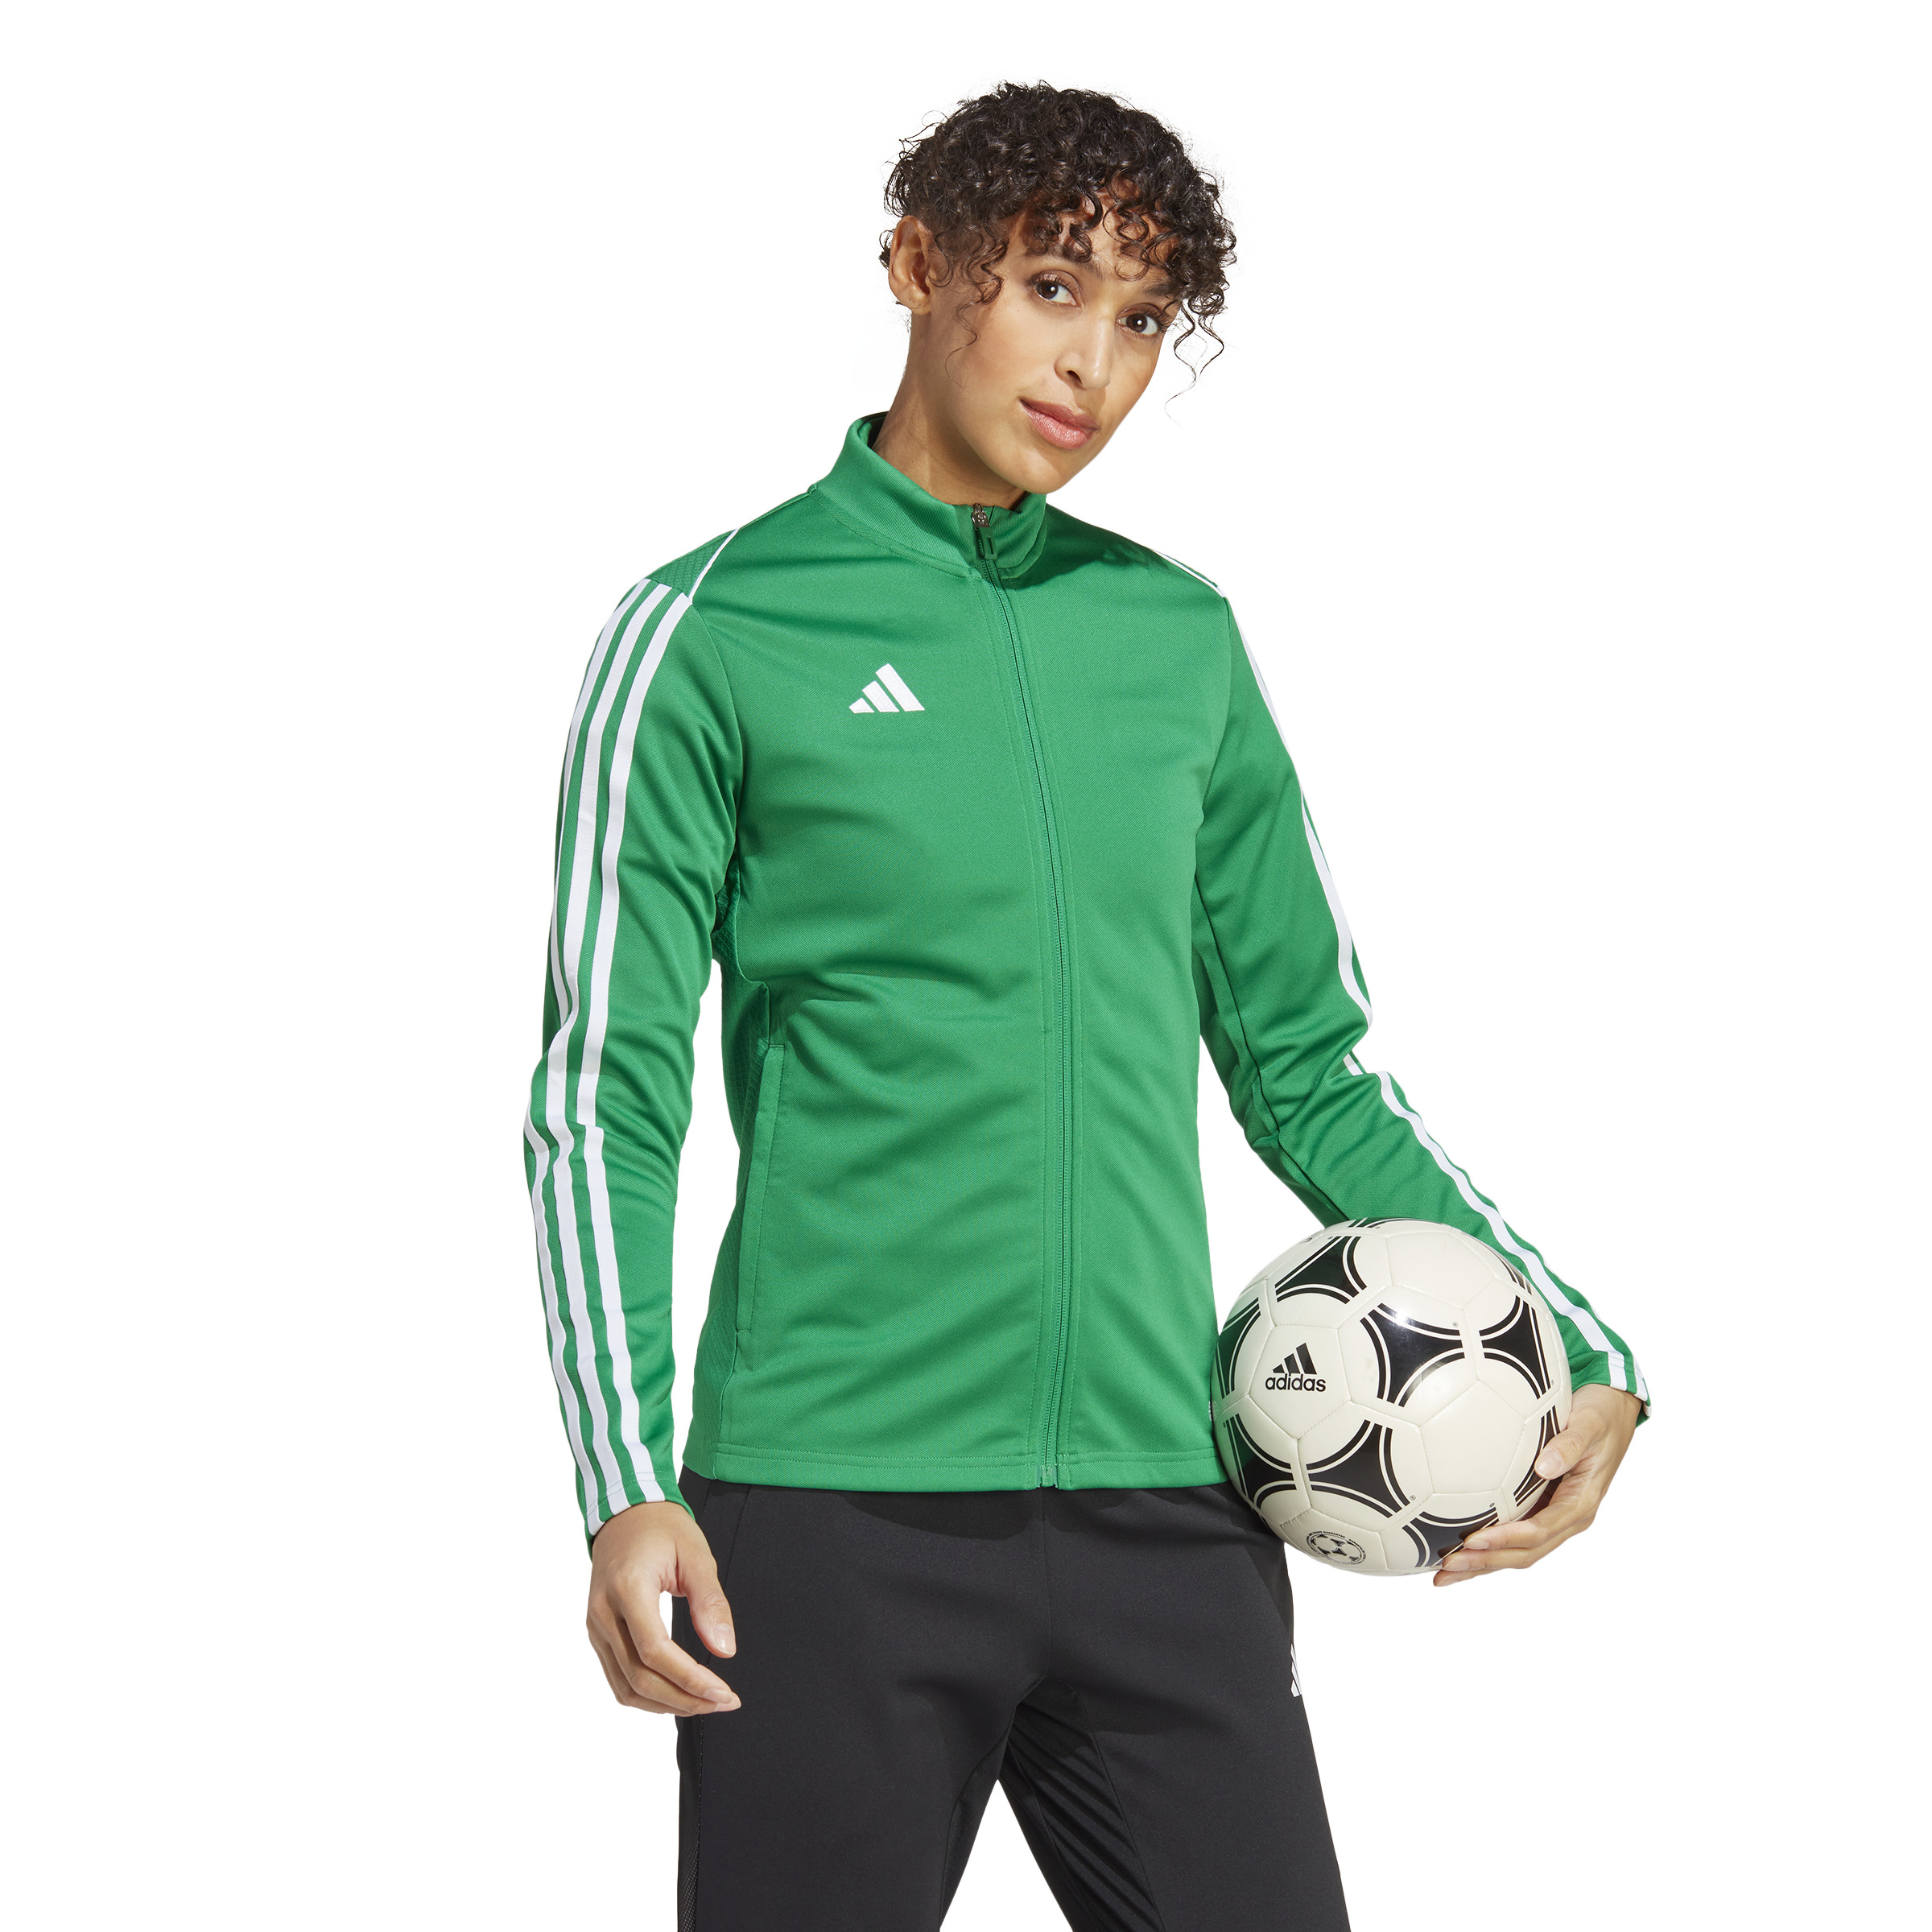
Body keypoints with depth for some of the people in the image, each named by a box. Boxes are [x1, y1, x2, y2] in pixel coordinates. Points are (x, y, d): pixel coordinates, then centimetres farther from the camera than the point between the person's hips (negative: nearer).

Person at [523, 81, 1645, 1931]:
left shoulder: (1180, 637, 12)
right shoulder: (714, 634, 0)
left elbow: (1311, 1069, 17)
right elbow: (603, 1097, -3)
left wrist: (1578, 1352, 6)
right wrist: (626, 1487, -14)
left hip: (1166, 1507, 4)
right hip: (833, 1511, -3)